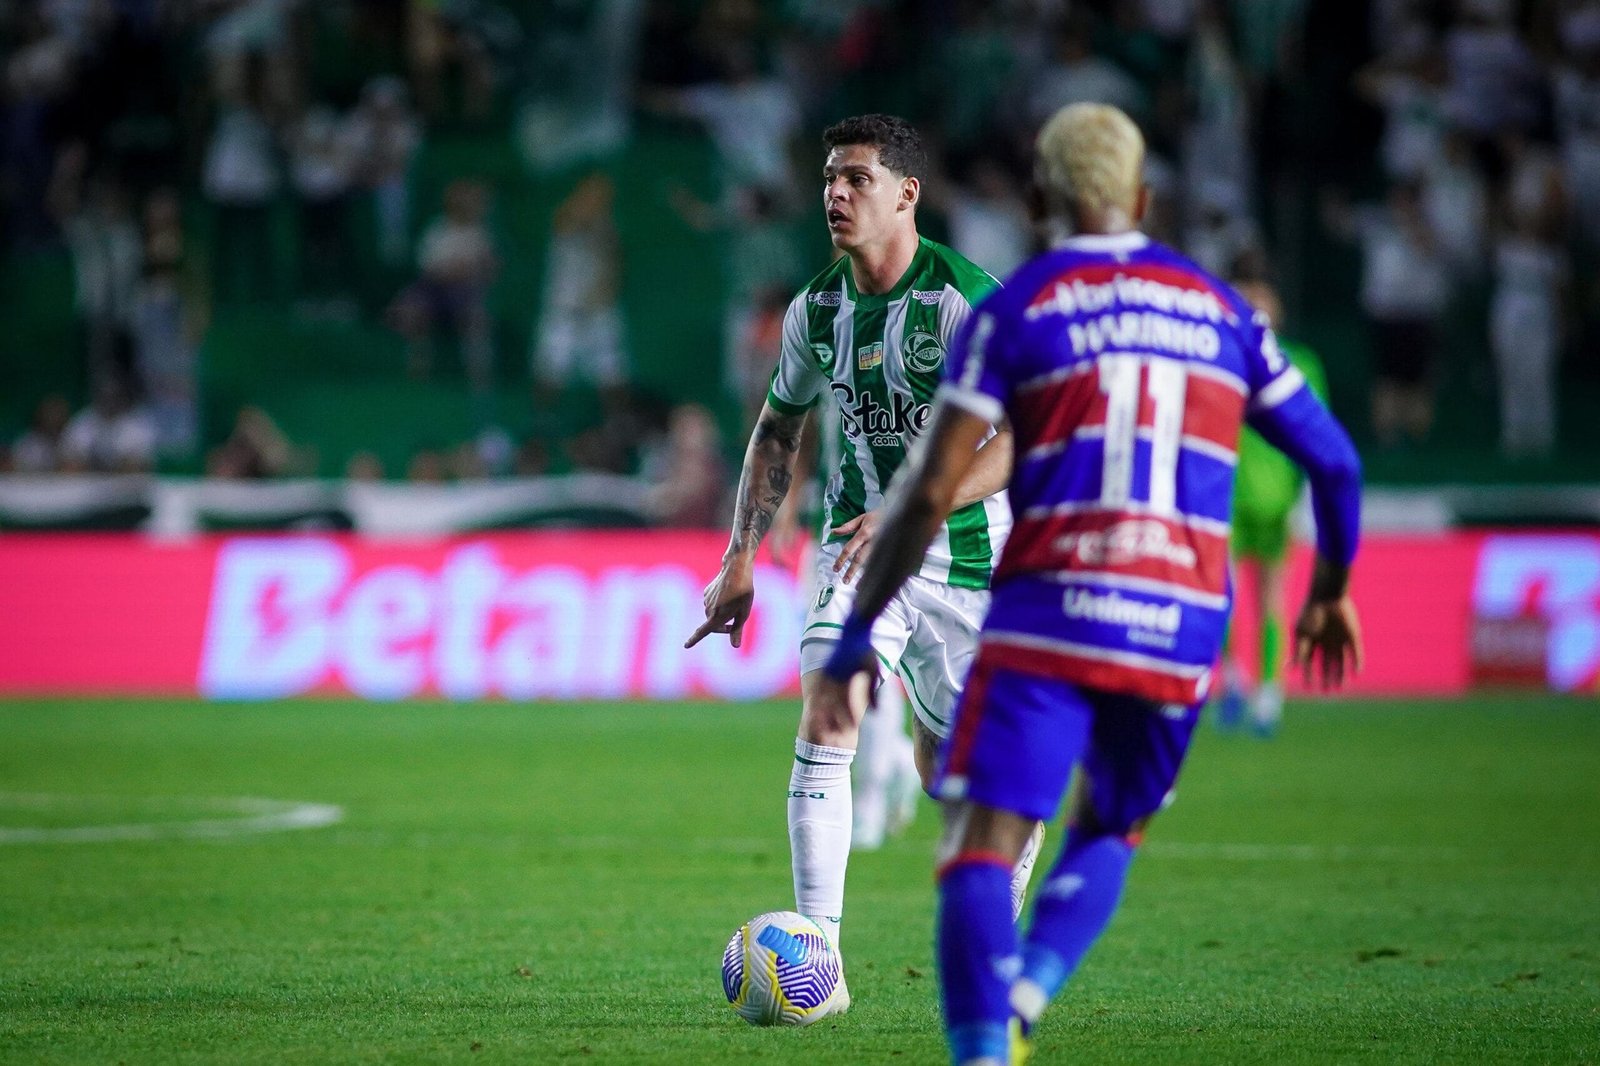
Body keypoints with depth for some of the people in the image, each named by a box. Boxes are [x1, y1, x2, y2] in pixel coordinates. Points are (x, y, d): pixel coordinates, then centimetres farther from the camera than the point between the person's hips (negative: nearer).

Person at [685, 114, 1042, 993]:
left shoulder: (965, 300, -16)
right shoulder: (816, 310, 1)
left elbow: (1014, 443, -22)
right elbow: (777, 431, 16)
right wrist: (740, 561, 12)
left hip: (968, 556, -3)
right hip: (861, 542, 3)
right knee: (826, 719, -20)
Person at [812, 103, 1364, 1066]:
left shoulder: (1013, 312, 4)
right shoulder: (1219, 309, 15)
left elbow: (929, 494, -3)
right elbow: (1334, 460, 18)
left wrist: (853, 641, 3)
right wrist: (1333, 587, 35)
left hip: (1050, 610, -3)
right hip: (1182, 627, 3)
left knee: (983, 847, -5)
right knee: (1108, 834, 22)